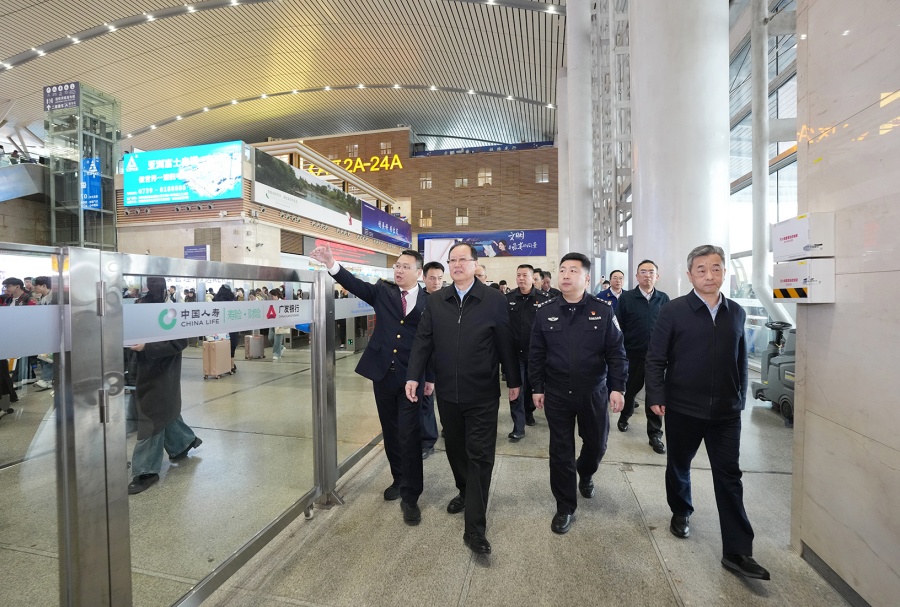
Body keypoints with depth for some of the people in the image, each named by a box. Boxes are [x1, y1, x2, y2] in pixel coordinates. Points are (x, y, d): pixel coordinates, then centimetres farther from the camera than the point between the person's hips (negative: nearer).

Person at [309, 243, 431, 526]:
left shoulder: (429, 302, -1)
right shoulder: (383, 291, 4)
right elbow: (356, 285, -11)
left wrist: (431, 377, 0)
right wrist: (332, 264, -27)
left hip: (412, 378, -3)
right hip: (383, 374, 3)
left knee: (409, 435, -1)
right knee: (390, 432, 16)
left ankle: (410, 496, 14)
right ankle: (399, 479, 37)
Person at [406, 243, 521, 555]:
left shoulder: (494, 300, -7)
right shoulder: (436, 300, 2)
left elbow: (506, 343, -3)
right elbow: (423, 340, 2)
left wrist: (514, 381, 2)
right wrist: (413, 376, -6)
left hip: (482, 394, -3)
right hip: (447, 392, 4)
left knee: (480, 456, 1)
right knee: (455, 448, 19)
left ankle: (475, 528, 11)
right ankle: (465, 492, 44)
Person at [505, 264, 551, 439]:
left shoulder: (544, 298, -6)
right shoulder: (508, 298, -2)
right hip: (515, 351, 0)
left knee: (532, 385, 17)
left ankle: (529, 411, 42)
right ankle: (518, 426, 7)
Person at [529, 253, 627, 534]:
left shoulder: (603, 311, -5)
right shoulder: (545, 312, -3)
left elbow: (616, 353, -2)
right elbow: (536, 354, 2)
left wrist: (617, 387, -7)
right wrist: (537, 388, 1)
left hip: (593, 393, 0)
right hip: (556, 394, 0)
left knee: (596, 443, 18)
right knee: (561, 450, 7)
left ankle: (585, 474, 52)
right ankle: (565, 507, 26)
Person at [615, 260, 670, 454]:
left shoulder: (664, 299, 2)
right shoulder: (626, 298, -5)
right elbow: (618, 327, -5)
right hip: (633, 354, -1)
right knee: (631, 389, 15)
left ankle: (655, 434, 18)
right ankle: (624, 417, 42)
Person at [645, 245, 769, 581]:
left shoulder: (736, 313, 3)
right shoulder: (673, 311, -10)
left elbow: (741, 360, 11)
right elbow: (655, 358, -9)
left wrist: (740, 398, 11)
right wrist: (656, 397, -12)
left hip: (725, 410, 3)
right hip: (683, 408, -2)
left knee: (729, 477, 6)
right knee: (679, 465, 17)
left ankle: (737, 551, 16)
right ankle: (681, 512, 42)